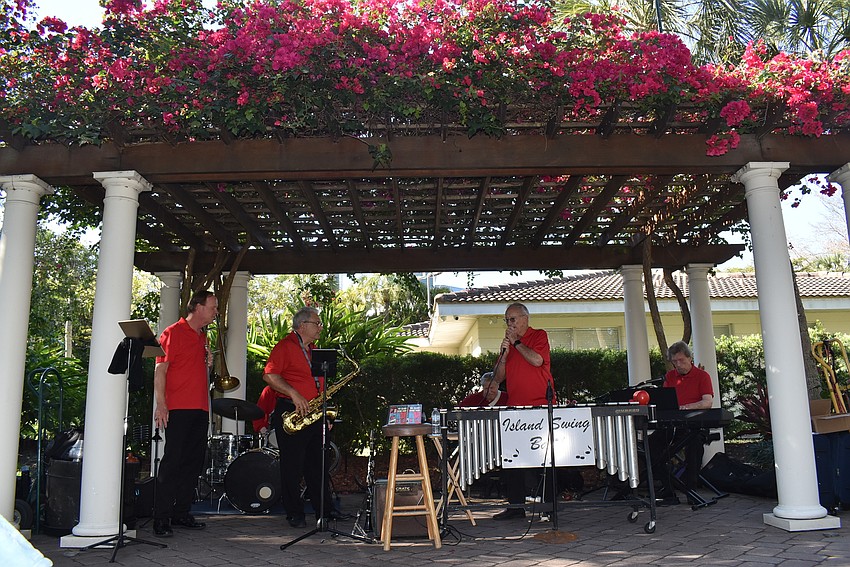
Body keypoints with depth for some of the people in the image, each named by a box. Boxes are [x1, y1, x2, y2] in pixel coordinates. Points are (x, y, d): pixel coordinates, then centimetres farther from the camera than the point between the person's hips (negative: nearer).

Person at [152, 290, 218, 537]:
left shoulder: (203, 337, 20)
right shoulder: (173, 333, -4)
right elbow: (160, 370, -10)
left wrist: (208, 362, 8)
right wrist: (161, 404, -17)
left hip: (200, 410, 8)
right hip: (178, 410, -8)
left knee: (194, 462, 9)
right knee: (172, 462, -6)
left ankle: (181, 513, 18)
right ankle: (161, 518, 0)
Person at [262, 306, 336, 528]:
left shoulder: (312, 349, 18)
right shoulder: (285, 346, -8)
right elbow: (269, 376, -18)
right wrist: (294, 395, -23)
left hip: (312, 413, 8)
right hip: (290, 414, -8)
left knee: (317, 464, 12)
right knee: (292, 465, 0)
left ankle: (324, 510, 21)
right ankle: (294, 514, 10)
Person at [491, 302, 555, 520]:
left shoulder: (539, 336, 3)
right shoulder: (508, 343, 18)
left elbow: (537, 359, -17)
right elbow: (498, 378, 11)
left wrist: (516, 342, -7)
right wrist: (504, 353, -4)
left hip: (540, 406, -6)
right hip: (516, 409, 6)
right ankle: (516, 505, 11)